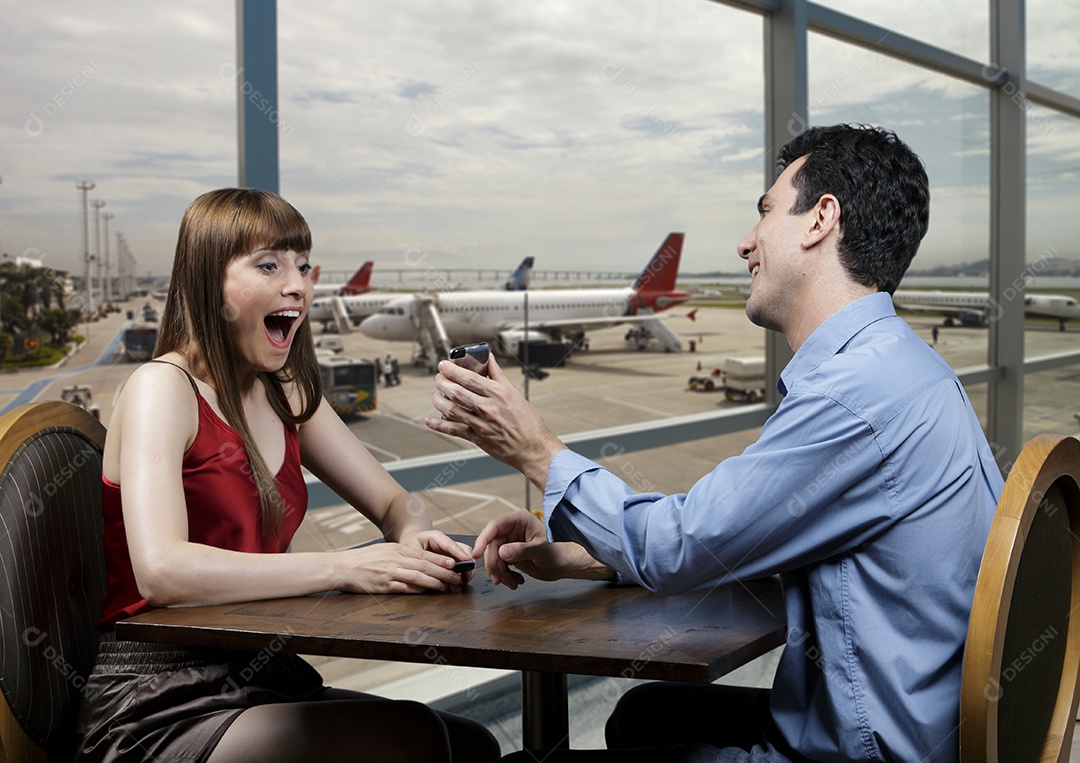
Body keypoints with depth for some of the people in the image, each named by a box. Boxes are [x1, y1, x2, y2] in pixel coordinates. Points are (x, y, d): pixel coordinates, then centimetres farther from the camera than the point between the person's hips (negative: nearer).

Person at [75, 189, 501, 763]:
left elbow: (392, 501, 12)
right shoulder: (164, 387, -13)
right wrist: (343, 568, -28)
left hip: (261, 681, 7)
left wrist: (412, 539, -12)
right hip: (160, 709, -7)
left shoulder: (287, 393, 9)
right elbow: (162, 571, -27)